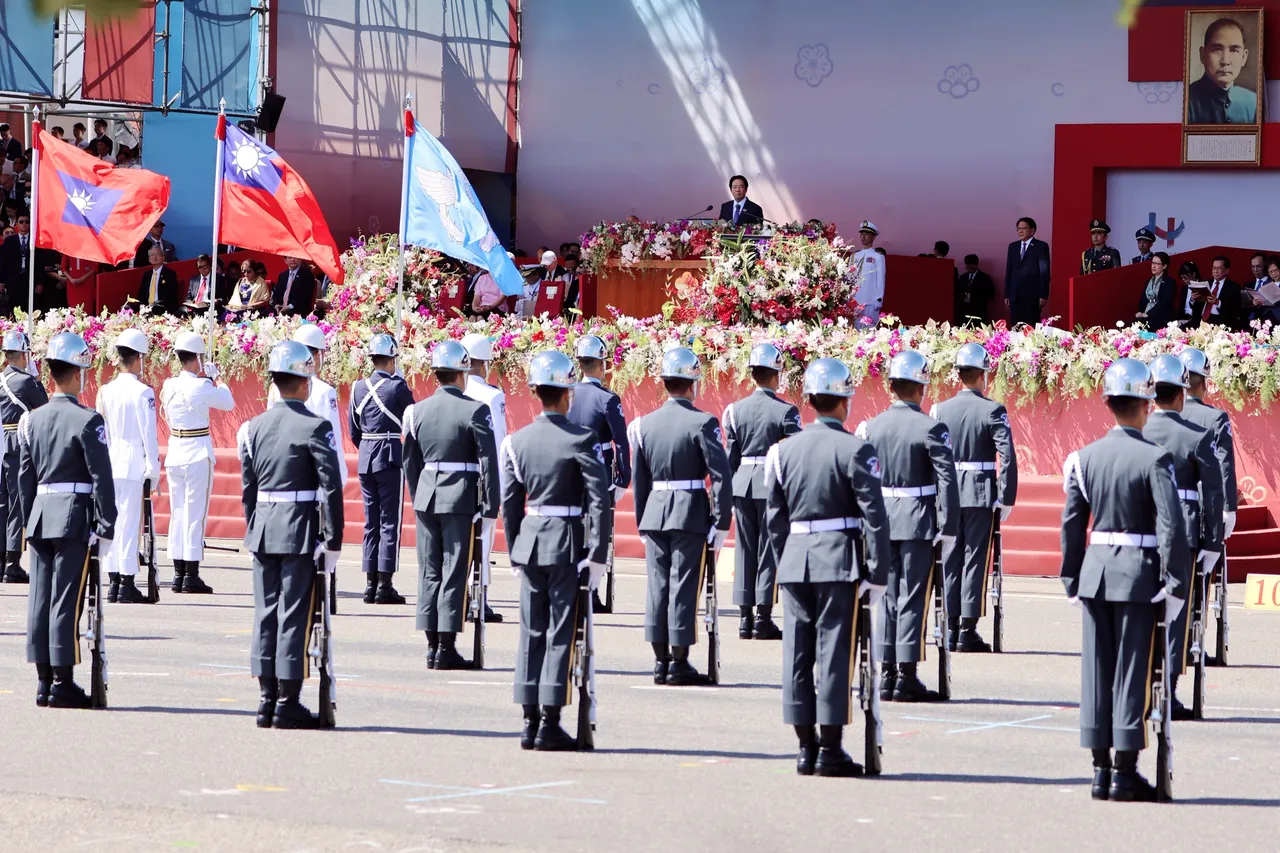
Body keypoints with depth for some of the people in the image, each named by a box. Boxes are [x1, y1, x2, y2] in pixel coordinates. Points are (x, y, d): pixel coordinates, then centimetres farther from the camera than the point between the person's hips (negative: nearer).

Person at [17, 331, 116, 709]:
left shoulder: (33, 419, 9)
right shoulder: (87, 420, -10)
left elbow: (25, 476, 13)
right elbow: (100, 476, -12)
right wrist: (106, 525, -8)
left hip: (40, 517, 6)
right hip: (74, 519, -6)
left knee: (40, 598, 7)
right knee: (67, 598, -5)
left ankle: (44, 681, 11)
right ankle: (62, 683, -5)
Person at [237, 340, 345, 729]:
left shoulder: (254, 427, 6)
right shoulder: (315, 428, -10)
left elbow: (247, 488, 11)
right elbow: (331, 488, -12)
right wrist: (333, 541, -7)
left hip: (263, 532, 5)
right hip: (300, 533, -5)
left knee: (265, 613, 9)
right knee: (294, 614, -2)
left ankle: (267, 700, 13)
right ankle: (287, 703, -1)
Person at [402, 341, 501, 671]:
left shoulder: (418, 411, 5)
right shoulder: (474, 411, -9)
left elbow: (410, 462, 11)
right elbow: (488, 462, -10)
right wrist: (490, 509, -5)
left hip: (426, 498, 4)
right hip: (462, 501, -4)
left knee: (429, 573, 10)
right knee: (454, 573, -1)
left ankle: (432, 645, 12)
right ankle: (446, 648, -2)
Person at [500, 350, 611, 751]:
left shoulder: (516, 441, 3)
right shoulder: (581, 440, -9)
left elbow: (509, 502, 7)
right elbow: (599, 501, -13)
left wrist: (516, 551, 15)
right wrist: (596, 554, -9)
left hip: (528, 541, 4)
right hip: (568, 545, -4)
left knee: (531, 631, 10)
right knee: (560, 632, -1)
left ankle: (530, 721, 12)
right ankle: (550, 725, -2)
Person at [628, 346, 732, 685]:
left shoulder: (644, 424, 5)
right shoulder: (702, 423, -9)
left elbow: (638, 479, 10)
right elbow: (721, 475, -13)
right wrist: (721, 524, -8)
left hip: (654, 515, 4)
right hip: (691, 517, -4)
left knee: (657, 586, 9)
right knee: (683, 586, -1)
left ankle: (660, 661, 12)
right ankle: (679, 663, 1)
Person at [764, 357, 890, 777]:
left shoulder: (784, 450, 6)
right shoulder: (855, 450, -8)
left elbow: (775, 518, 10)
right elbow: (874, 516, -10)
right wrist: (878, 573, -6)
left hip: (795, 559, 4)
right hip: (840, 561, -4)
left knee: (797, 652, 7)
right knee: (834, 650, -2)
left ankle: (806, 747, 11)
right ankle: (830, 748, -2)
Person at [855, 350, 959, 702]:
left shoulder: (871, 427, 3)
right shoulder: (931, 429, -10)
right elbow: (947, 480, -14)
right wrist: (949, 528, -8)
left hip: (882, 523, 4)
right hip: (919, 524, -4)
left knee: (887, 597, 11)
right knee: (912, 598, -1)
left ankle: (886, 674, 13)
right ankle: (907, 676, -2)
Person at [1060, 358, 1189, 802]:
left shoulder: (1084, 457, 3)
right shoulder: (1155, 459, -11)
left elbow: (1071, 524, 6)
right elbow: (1170, 526, -15)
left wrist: (1073, 581, 14)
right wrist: (1175, 585, -10)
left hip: (1095, 572, 4)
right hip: (1138, 575, -4)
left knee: (1096, 669, 8)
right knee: (1132, 671, 0)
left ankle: (1101, 771, 11)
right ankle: (1125, 772, 1)